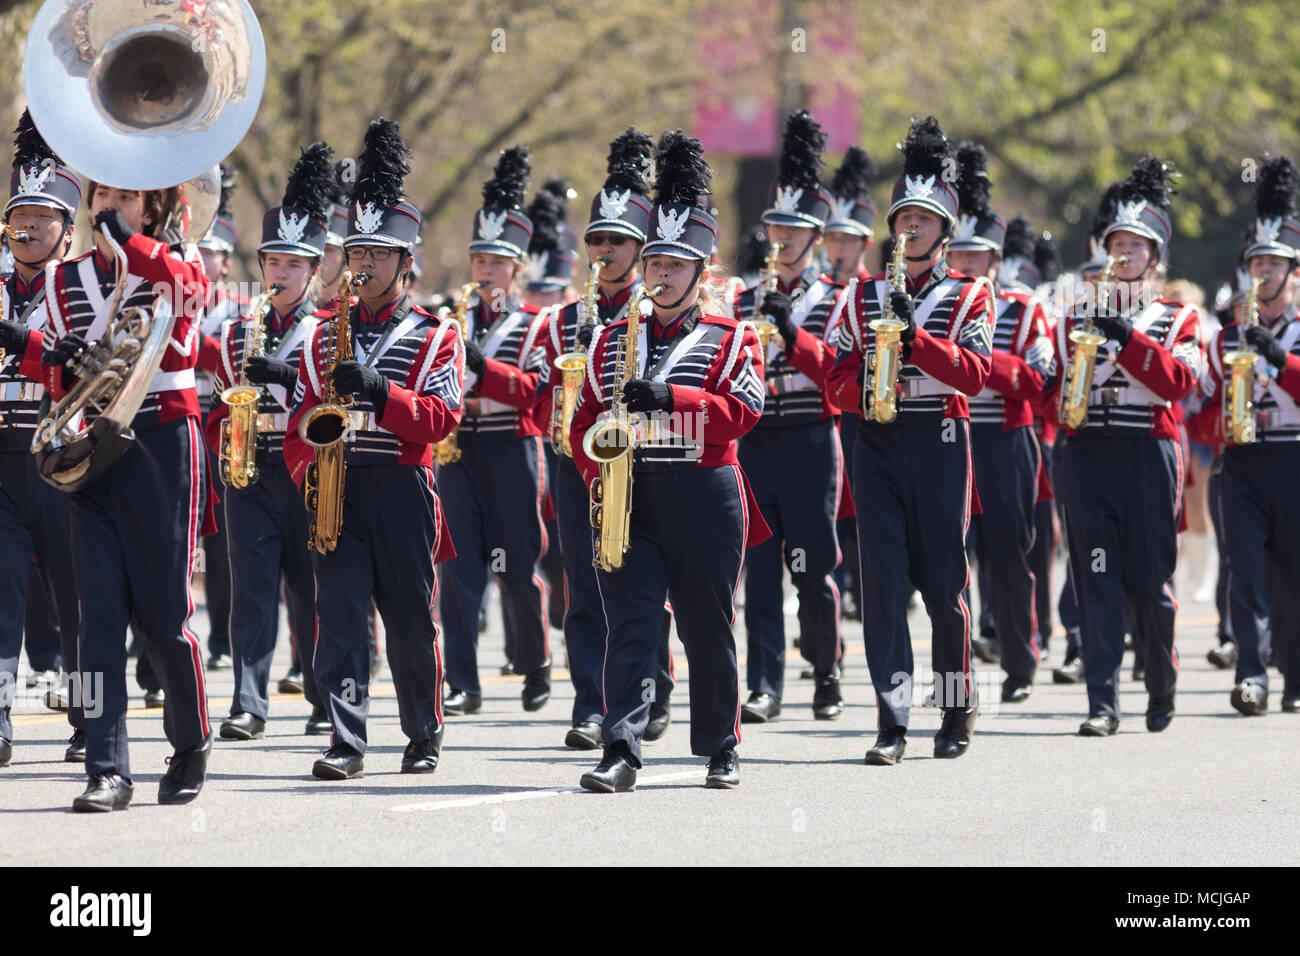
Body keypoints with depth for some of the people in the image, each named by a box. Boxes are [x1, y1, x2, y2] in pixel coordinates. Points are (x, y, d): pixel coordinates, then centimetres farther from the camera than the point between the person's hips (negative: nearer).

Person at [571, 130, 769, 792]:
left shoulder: (730, 338, 3)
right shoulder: (613, 338, 13)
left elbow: (743, 409, -12)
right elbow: (584, 420, 13)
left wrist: (669, 397, -24)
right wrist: (596, 476, -5)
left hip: (704, 495, -2)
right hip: (629, 493, 2)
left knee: (708, 630, 5)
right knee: (630, 625, -9)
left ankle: (721, 751, 17)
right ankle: (621, 751, -16)